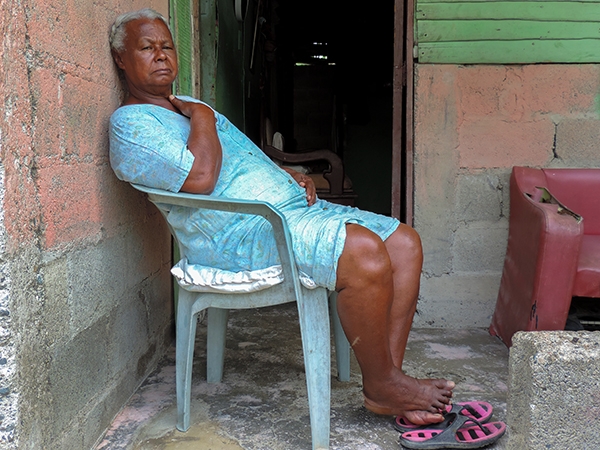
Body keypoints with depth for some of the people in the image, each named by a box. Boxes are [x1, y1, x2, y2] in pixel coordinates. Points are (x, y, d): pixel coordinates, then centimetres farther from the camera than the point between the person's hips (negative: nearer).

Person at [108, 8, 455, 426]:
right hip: (239, 232, -10)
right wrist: (202, 117, -4)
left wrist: (290, 175, 12)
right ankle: (380, 386, -9)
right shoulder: (130, 123, -4)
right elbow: (200, 178, -20)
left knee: (405, 243, -3)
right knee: (364, 252, -30)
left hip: (292, 205, 10)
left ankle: (389, 375, -3)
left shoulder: (191, 106, 27)